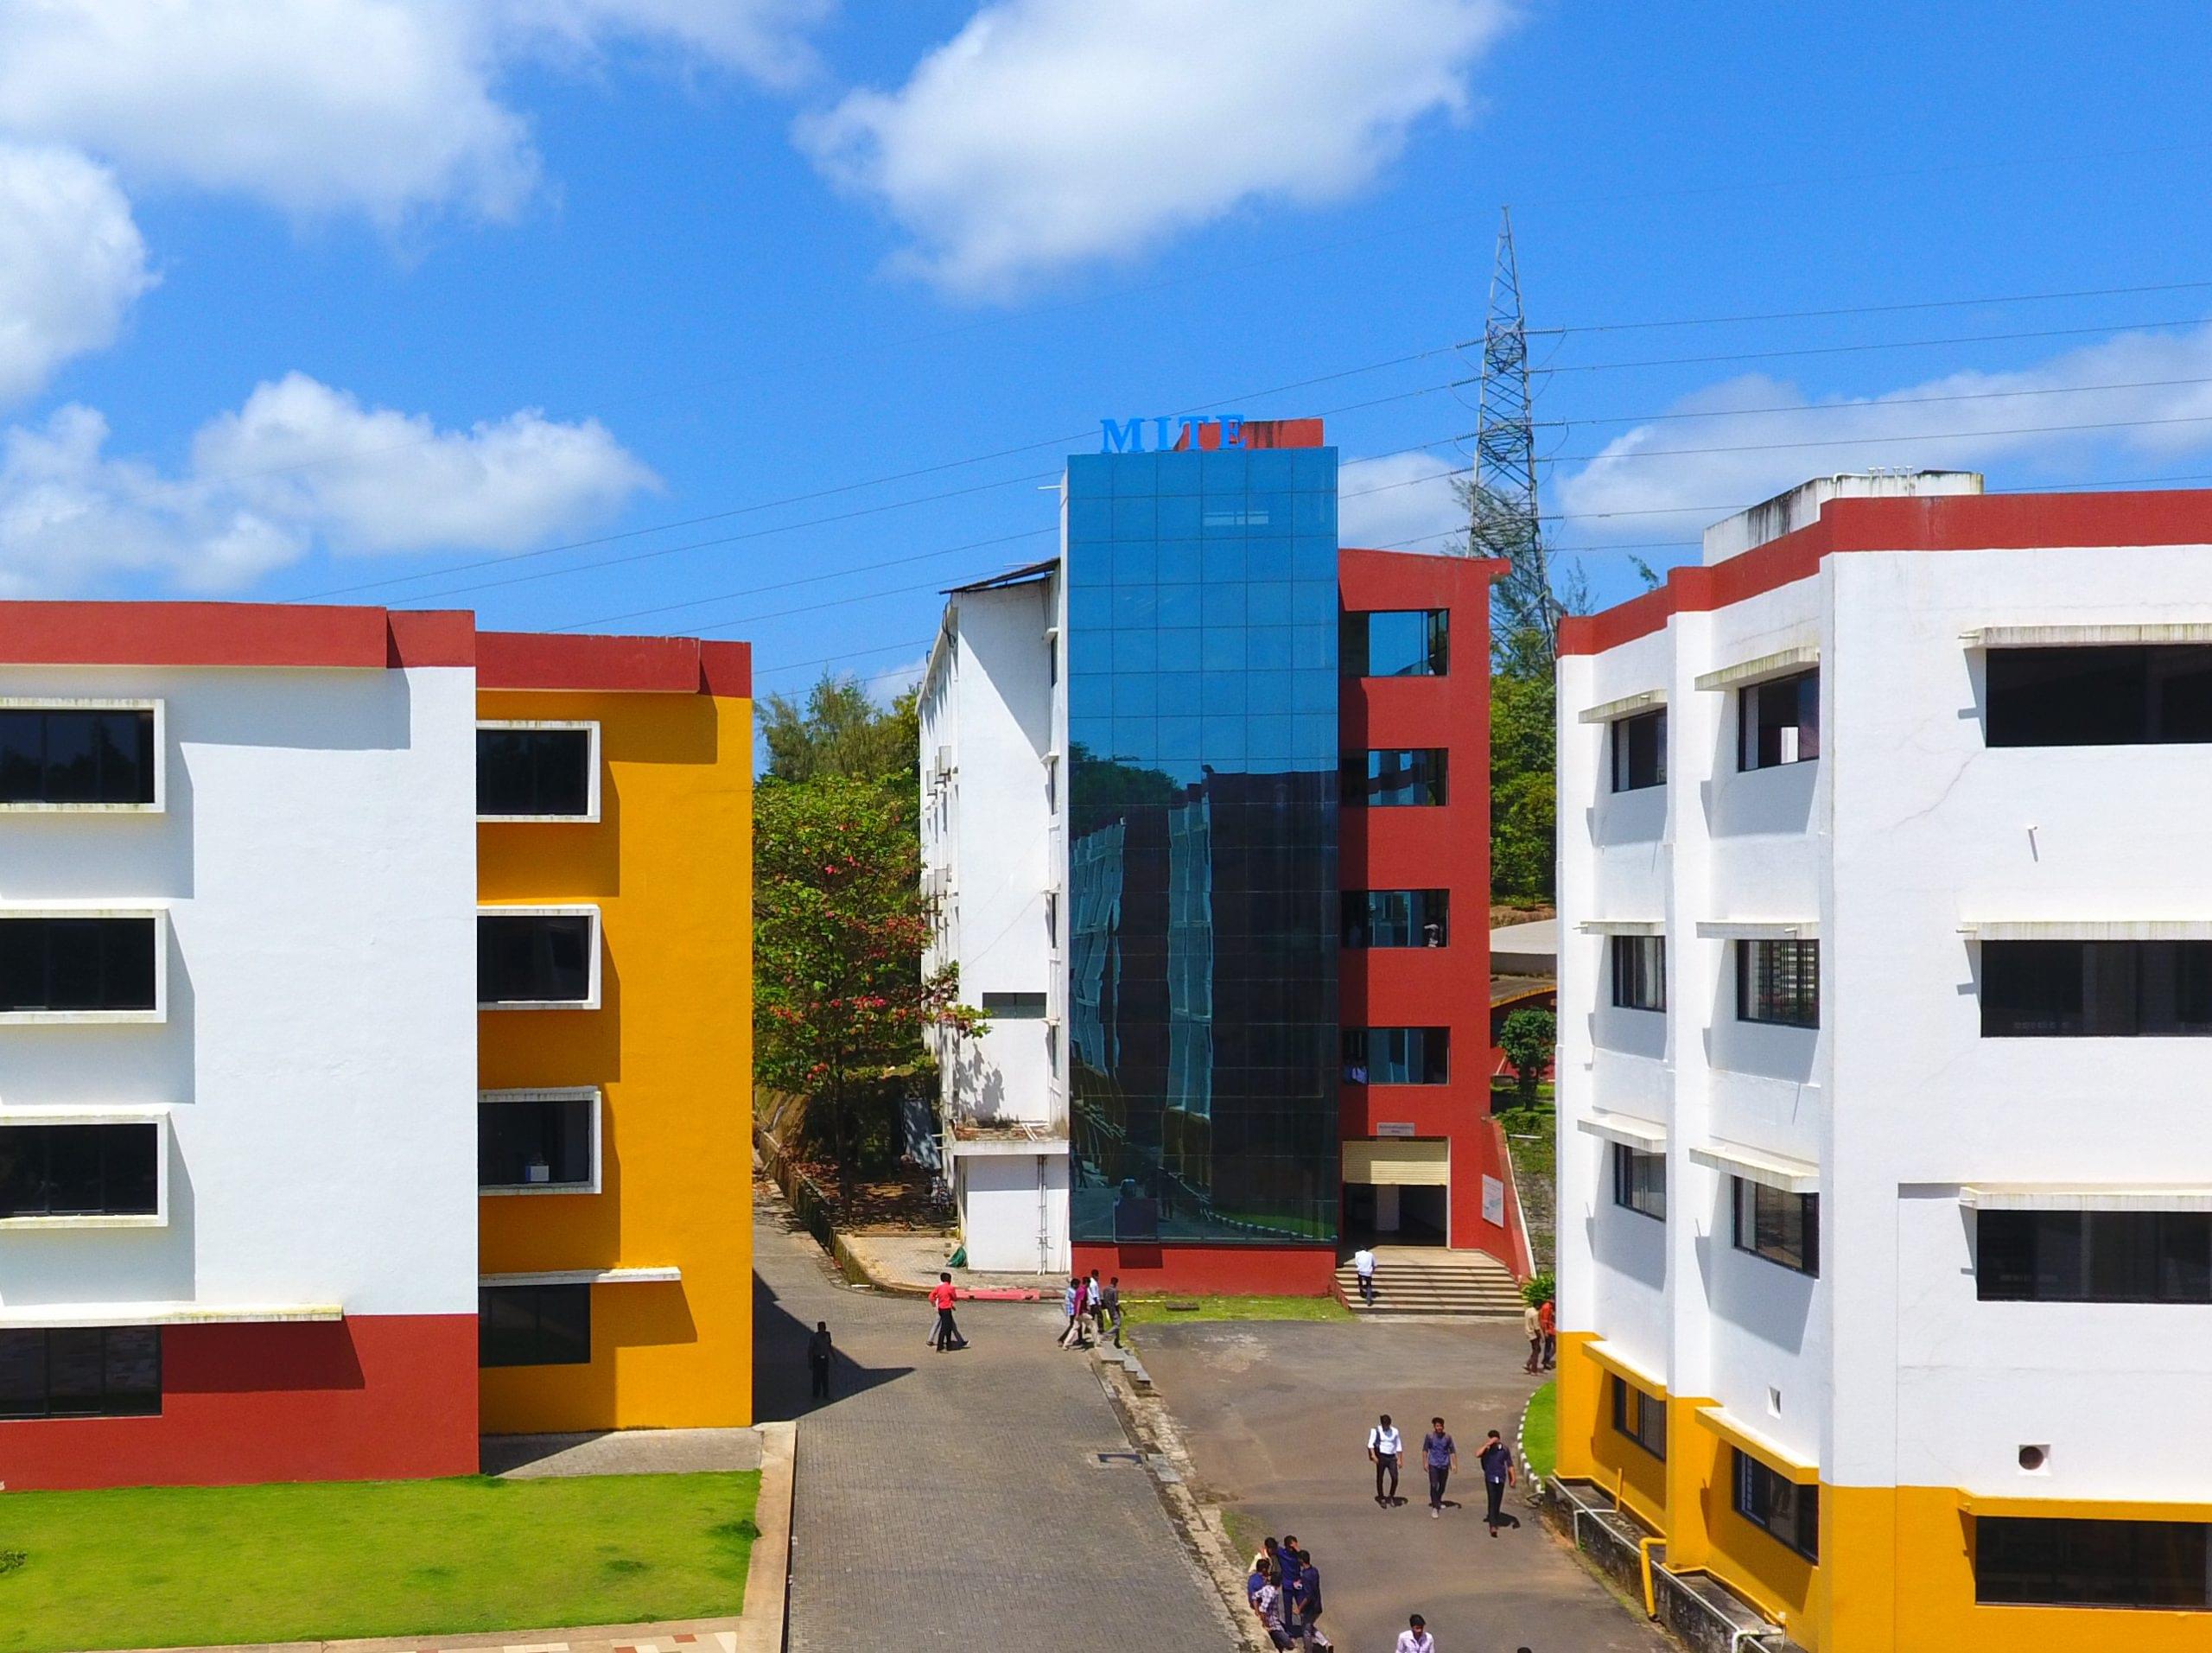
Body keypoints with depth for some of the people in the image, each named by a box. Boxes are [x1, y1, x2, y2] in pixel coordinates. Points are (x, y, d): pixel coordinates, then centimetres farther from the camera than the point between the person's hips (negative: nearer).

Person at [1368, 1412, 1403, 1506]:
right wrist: (1373, 1455, -25)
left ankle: (1391, 1496, 13)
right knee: (1380, 1478, 2)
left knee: (1395, 1478, -8)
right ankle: (1381, 1498, 14)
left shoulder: (1395, 1432, 7)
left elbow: (1399, 1446, 14)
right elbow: (1371, 1443, -11)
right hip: (1381, 1457, -2)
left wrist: (1399, 1459, 8)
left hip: (1392, 1457, 2)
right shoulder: (1376, 1431, -3)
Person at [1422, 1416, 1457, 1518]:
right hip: (1433, 1465, -3)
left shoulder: (1447, 1437, -1)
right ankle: (1434, 1508, -10)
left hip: (1444, 1465, 3)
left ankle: (1438, 1501, 40)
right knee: (1433, 1486, -11)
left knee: (1442, 1485, 16)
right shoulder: (1429, 1436, -5)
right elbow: (1425, 1450, 2)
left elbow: (1452, 1451, 4)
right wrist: (1425, 1463, -2)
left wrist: (1454, 1464, -1)